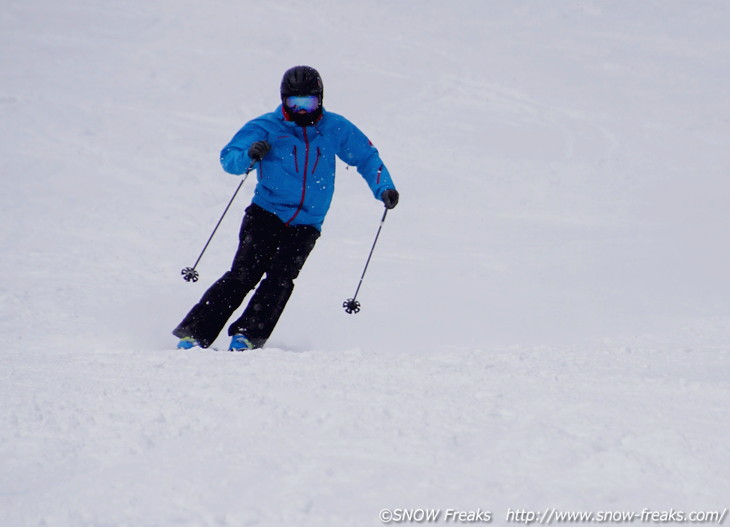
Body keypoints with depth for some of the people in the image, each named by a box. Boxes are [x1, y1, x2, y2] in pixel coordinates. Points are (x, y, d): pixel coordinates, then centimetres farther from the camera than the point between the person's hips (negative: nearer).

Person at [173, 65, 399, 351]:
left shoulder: (335, 129, 5)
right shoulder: (267, 127, -1)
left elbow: (367, 157, 17)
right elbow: (228, 158, -4)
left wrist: (384, 188, 2)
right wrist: (248, 156, -27)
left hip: (305, 227, 2)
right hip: (265, 215, -2)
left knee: (280, 278, -18)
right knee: (244, 275, -14)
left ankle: (248, 336, -18)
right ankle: (195, 333, -12)